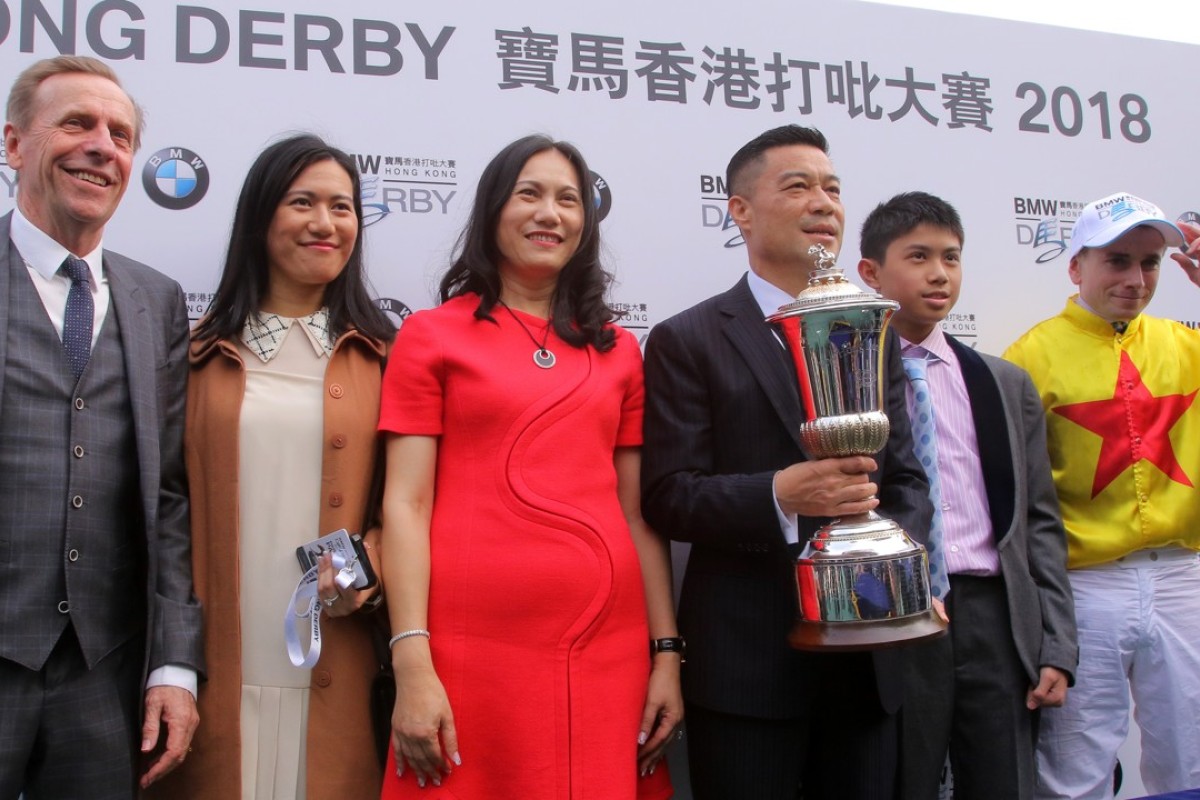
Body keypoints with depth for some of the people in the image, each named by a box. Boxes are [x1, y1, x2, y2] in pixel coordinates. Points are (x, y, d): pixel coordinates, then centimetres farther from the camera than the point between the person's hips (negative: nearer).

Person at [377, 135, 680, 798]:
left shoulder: (617, 352, 13)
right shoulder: (431, 335, 4)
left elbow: (638, 513, 12)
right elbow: (405, 504, -3)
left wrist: (667, 654, 5)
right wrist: (412, 665, -11)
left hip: (608, 645, 3)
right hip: (473, 648, -3)